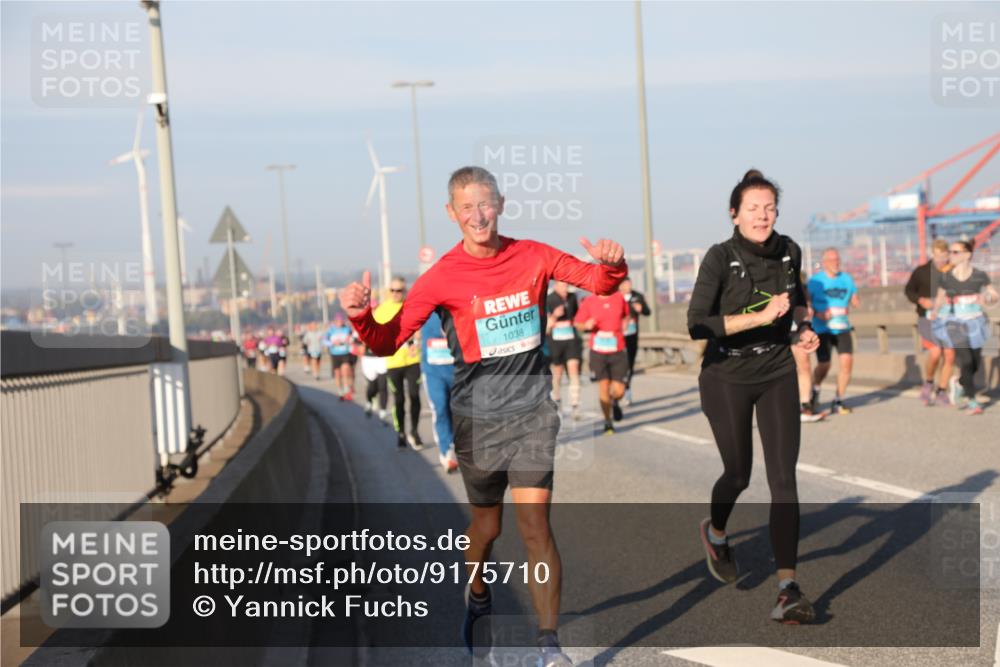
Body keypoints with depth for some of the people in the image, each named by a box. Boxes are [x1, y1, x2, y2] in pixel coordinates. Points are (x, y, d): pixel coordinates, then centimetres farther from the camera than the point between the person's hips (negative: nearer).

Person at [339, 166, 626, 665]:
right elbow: (388, 341, -9)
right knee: (487, 524, 12)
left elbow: (599, 282, 7)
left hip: (531, 409, 0)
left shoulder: (533, 257, -2)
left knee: (534, 521, -10)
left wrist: (611, 264, -16)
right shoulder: (442, 277, -8)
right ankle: (478, 599, 45)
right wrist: (360, 316, -30)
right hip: (477, 415, 0)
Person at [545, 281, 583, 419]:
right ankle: (556, 400, 36)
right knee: (557, 374, 11)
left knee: (574, 371, -11)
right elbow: (546, 327, -8)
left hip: (572, 340, 2)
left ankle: (574, 405, -13)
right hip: (555, 341, -2)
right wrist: (554, 316, -24)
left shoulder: (572, 298, 5)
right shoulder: (548, 300, -7)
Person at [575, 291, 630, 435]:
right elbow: (578, 323, 1)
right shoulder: (589, 302, -3)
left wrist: (623, 327, 8)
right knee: (604, 387, -3)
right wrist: (586, 325, -19)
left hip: (618, 352, 1)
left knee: (619, 391, -3)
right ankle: (607, 422, 16)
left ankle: (614, 402, 34)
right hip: (598, 352, -1)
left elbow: (626, 315, 22)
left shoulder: (619, 298, 3)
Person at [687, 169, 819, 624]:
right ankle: (716, 534, 44)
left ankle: (787, 590, -8)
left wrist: (803, 326, 1)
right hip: (727, 379, -3)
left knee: (783, 478, -8)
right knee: (738, 474, 9)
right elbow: (697, 325, -23)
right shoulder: (720, 258, -16)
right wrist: (760, 317, -28)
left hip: (778, 375, 3)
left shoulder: (788, 251, -2)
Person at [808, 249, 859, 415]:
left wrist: (854, 302, -6)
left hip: (842, 328, 3)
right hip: (822, 329, -3)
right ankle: (815, 391, 30)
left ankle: (838, 401, 2)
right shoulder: (815, 281, -1)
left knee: (847, 361, -11)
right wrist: (818, 314, -16)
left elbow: (855, 300, 17)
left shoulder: (847, 279, 11)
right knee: (824, 364, -4)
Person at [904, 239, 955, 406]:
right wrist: (921, 300, -12)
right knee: (936, 352, -20)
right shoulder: (922, 271, -4)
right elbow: (909, 290, 5)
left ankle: (941, 393, 11)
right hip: (927, 318, -3)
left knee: (949, 355, -3)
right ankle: (928, 384, 5)